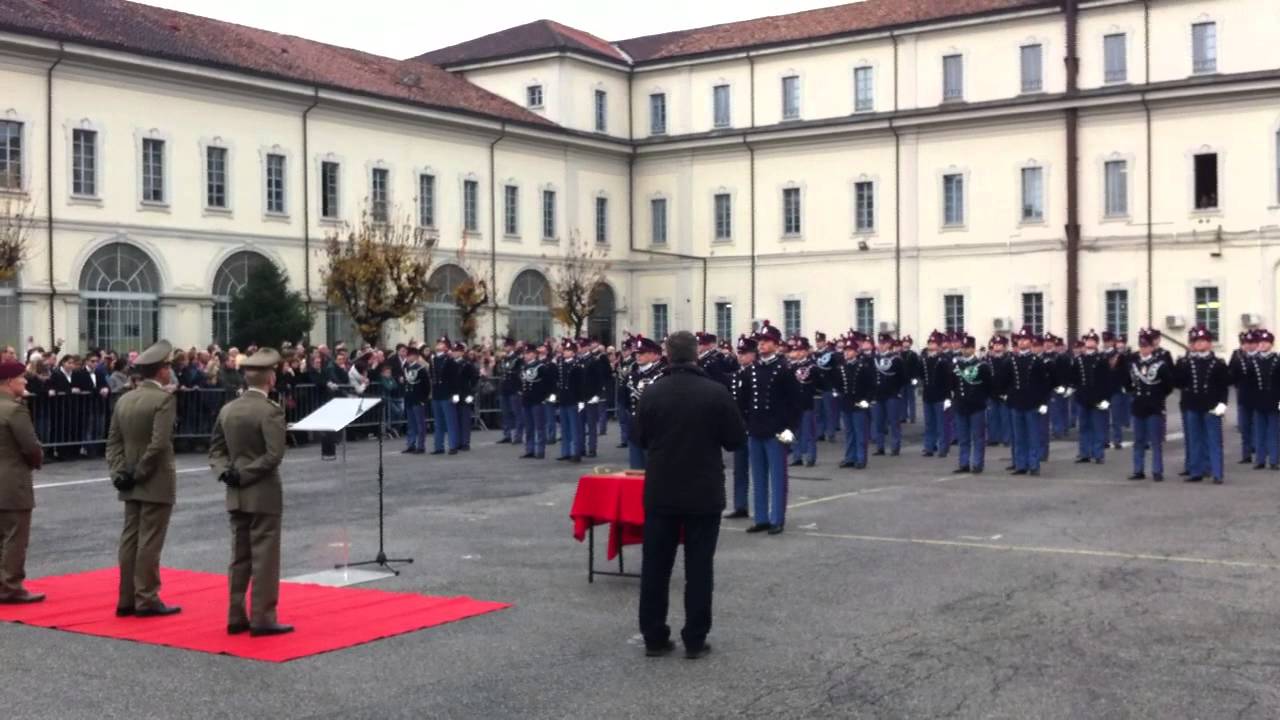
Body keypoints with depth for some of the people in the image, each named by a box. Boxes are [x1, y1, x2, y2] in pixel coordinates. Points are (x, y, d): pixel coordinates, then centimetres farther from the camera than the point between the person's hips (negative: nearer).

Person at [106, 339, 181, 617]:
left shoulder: (124, 399, 9)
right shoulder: (164, 399, -14)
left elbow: (114, 441, 7)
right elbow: (158, 444, -22)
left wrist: (120, 472, 1)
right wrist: (140, 474, -13)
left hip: (131, 484, 7)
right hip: (156, 482, -7)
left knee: (130, 539, 10)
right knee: (150, 541, -3)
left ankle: (127, 599, 14)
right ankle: (146, 600, 0)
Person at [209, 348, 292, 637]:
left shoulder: (227, 409, 7)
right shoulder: (270, 411, -14)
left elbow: (216, 449, 10)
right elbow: (274, 454, -22)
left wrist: (226, 472, -3)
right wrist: (247, 474, -13)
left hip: (236, 495, 7)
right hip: (263, 494, -7)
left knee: (239, 557, 13)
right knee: (265, 558, -1)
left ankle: (236, 617, 16)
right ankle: (262, 619, 1)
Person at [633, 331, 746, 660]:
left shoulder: (652, 392, -6)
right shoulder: (716, 392, -11)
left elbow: (638, 437, 4)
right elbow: (737, 439, -5)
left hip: (660, 492, 2)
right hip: (704, 494, -2)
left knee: (656, 566, 9)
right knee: (698, 567, 5)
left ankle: (654, 638, 13)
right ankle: (695, 640, 7)